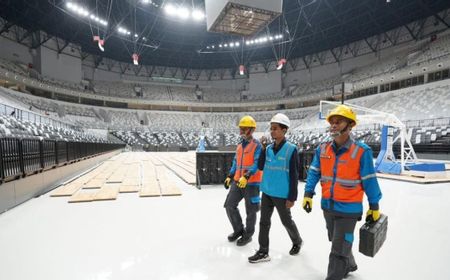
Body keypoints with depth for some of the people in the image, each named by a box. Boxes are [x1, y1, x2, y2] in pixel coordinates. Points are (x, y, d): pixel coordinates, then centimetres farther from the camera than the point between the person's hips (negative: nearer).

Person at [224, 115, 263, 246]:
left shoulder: (257, 145, -10)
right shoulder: (239, 146, 13)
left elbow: (257, 164, -20)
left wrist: (246, 176, -30)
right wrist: (230, 177, 15)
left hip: (251, 183, -7)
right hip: (237, 181, 7)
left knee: (250, 210, 7)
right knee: (230, 205, 8)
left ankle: (248, 234, 28)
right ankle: (239, 229, 28)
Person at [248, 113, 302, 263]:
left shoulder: (291, 149, -13)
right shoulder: (269, 148, 4)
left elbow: (294, 175, -12)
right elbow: (261, 167, 4)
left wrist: (292, 197, -11)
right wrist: (263, 149, -6)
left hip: (282, 194, -5)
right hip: (267, 192, 5)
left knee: (286, 221, 16)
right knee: (264, 221, 10)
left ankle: (297, 242, 44)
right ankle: (263, 252, 24)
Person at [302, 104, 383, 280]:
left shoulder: (361, 151, -16)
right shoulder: (322, 149, -3)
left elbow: (369, 181, -9)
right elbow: (314, 173, 1)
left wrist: (374, 207, -2)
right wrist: (308, 194, -7)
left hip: (348, 209, -5)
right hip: (328, 206, 6)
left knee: (338, 251, 3)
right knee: (339, 243, 27)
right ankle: (349, 265, 54)